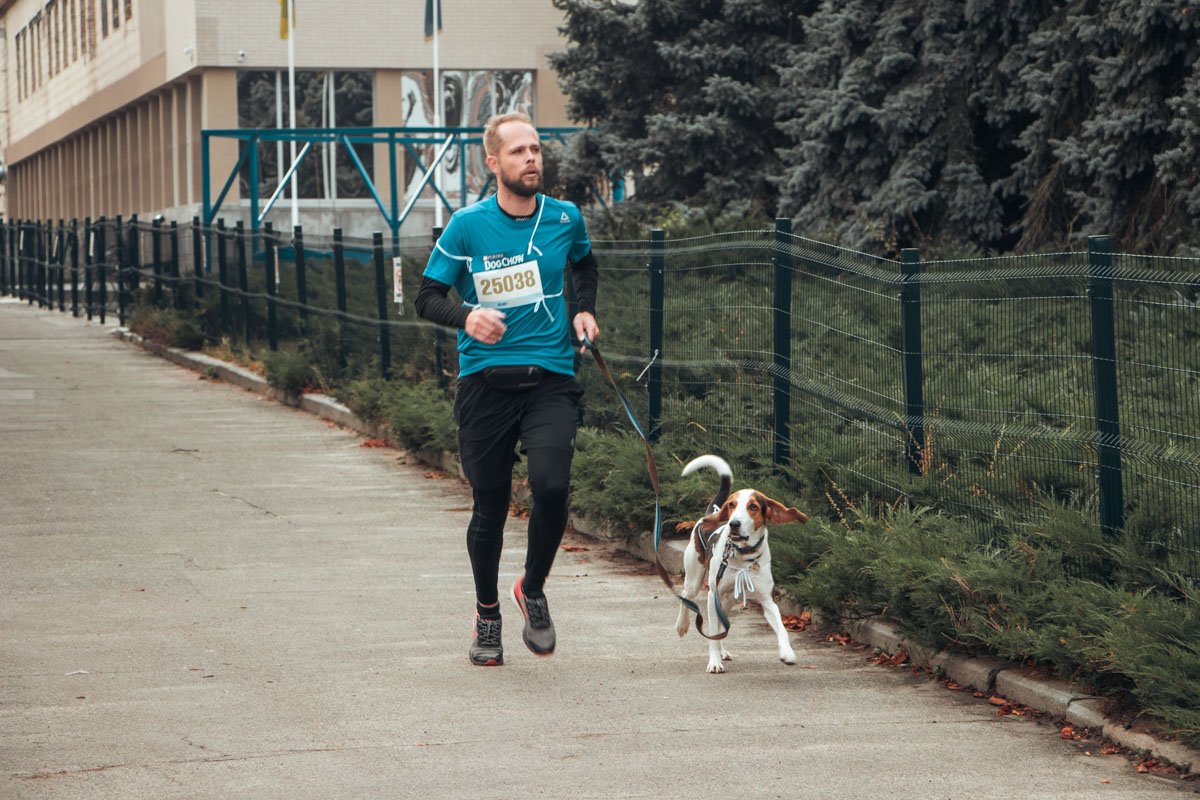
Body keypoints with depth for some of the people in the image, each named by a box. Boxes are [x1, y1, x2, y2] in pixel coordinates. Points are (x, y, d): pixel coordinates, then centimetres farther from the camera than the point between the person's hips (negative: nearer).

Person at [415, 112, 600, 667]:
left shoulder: (565, 218, 5)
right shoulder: (467, 226, -3)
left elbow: (584, 265, 28)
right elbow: (427, 298, 1)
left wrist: (585, 311, 11)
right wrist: (467, 317, -19)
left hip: (551, 380, 1)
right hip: (485, 383, -1)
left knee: (551, 485, -20)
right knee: (489, 505, 5)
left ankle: (533, 590, 7)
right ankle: (487, 612, 29)